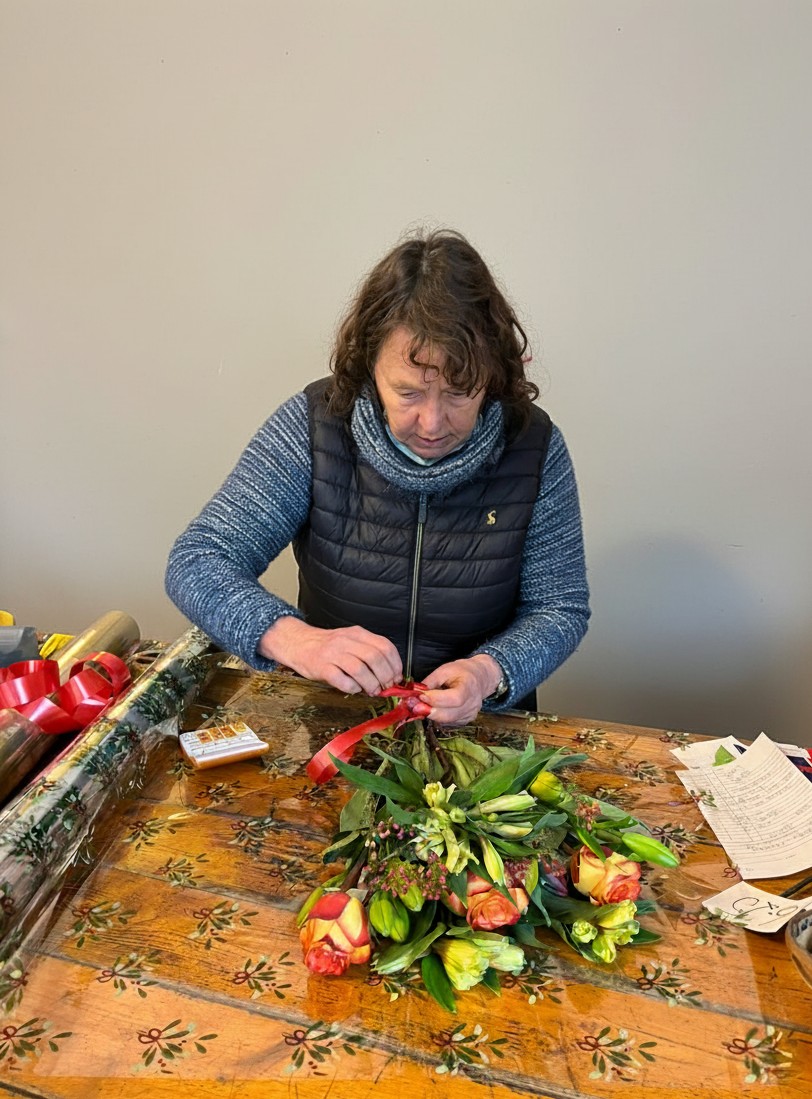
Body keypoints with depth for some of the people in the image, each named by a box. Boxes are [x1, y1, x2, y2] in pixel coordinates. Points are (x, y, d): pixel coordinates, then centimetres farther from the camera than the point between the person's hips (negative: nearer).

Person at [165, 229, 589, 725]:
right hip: (328, 715, -1)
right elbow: (196, 563, -14)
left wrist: (491, 672, -25)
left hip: (480, 722, 2)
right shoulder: (313, 425, -14)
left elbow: (561, 608, -4)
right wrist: (293, 639, -33)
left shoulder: (536, 447, -12)